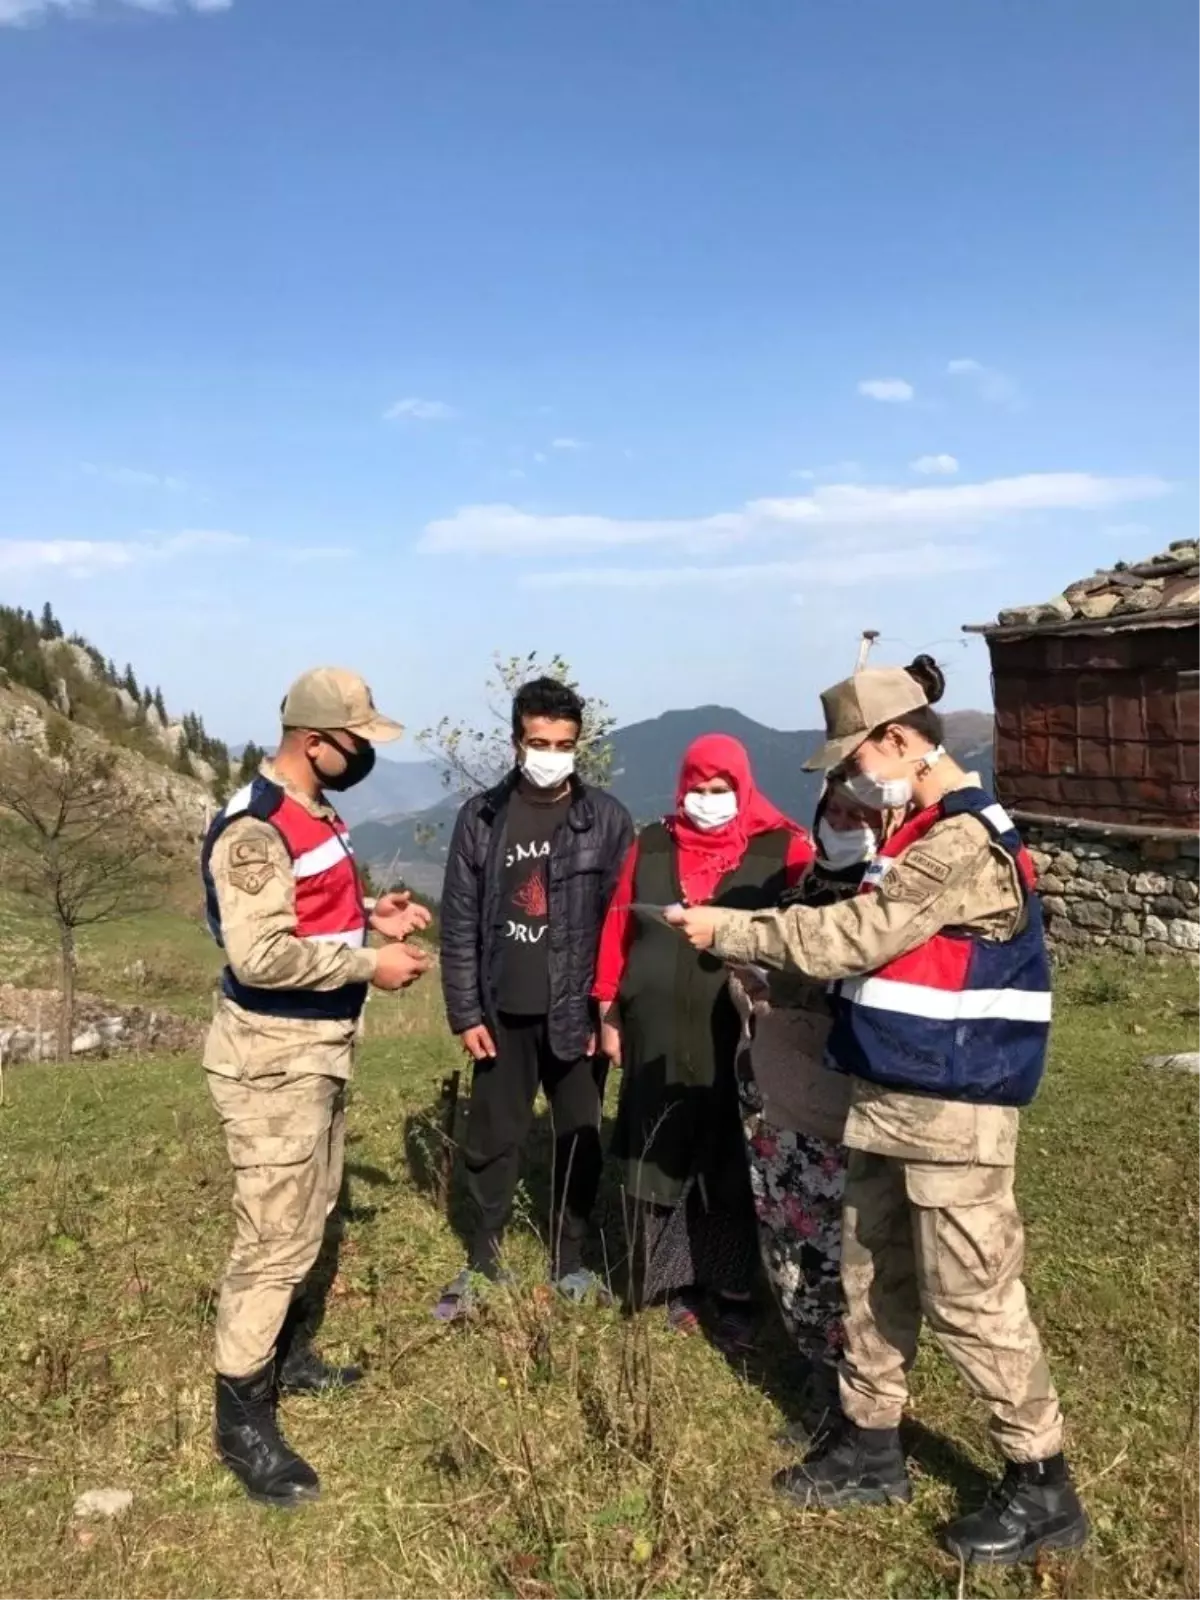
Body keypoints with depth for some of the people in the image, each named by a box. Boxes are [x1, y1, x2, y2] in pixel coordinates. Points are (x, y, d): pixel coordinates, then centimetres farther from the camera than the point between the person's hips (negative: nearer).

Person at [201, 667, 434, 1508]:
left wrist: (371, 916, 1)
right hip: (272, 1060, -10)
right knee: (275, 1236, -3)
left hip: (319, 1051, 10)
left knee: (313, 1219, 21)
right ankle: (242, 1418, 11)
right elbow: (259, 956, -29)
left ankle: (293, 1357, 38)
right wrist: (370, 965, -22)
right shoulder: (256, 829, -22)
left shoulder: (315, 813, 8)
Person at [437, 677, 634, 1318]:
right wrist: (465, 1013, -3)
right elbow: (459, 923, 1)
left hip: (578, 1011, -1)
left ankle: (569, 1261, 28)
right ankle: (482, 1262, 28)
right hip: (504, 1012, 1)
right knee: (491, 1139, 10)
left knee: (580, 1139, 10)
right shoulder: (481, 817, 0)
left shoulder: (607, 818, -3)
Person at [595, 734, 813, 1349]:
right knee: (662, 1163, 9)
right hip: (658, 1040, 3)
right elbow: (617, 931, 10)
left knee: (733, 1171, 7)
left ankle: (734, 1294, 20)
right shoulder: (650, 848, 7)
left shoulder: (784, 849, -4)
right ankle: (678, 1284, 24)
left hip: (740, 1041, -3)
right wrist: (610, 1012, 9)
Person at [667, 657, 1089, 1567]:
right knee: (873, 1275, 17)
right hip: (893, 1099, 10)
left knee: (968, 1297, 0)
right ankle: (872, 1447, 32)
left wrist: (726, 934, -13)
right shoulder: (927, 835, 13)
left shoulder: (966, 842, -20)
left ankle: (1044, 1488, 16)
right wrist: (758, 954, 4)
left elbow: (852, 935, -21)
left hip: (953, 1109, -10)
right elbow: (872, 939, 15)